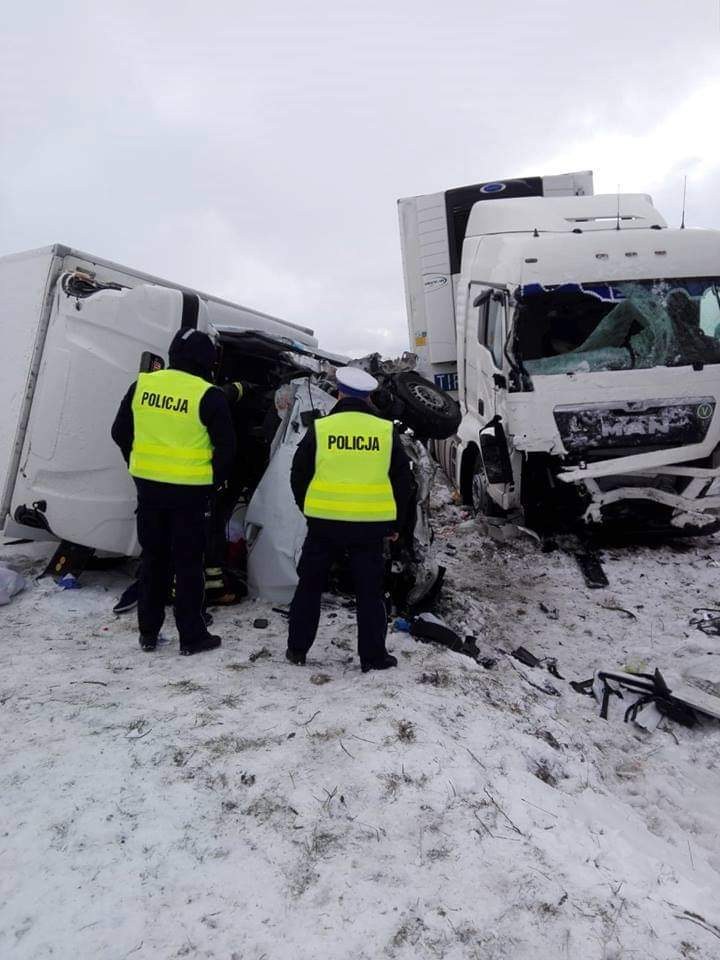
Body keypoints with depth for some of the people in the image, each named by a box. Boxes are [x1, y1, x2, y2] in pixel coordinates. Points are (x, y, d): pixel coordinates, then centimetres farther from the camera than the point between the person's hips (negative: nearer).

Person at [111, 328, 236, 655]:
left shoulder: (142, 385, 2)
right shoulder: (209, 396, -13)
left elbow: (120, 432, 9)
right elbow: (225, 447, -11)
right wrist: (212, 482, 4)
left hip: (148, 486, 4)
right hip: (190, 491, -4)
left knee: (153, 558, 16)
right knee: (188, 563, 6)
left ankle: (148, 632, 24)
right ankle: (192, 636, 14)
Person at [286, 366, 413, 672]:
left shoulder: (319, 429, -2)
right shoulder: (386, 431, 1)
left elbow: (299, 476, 4)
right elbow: (403, 481, 6)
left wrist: (309, 509, 19)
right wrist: (394, 523, 15)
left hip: (324, 522, 0)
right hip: (370, 525, 0)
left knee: (309, 585, 15)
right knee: (369, 592, 10)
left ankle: (297, 649, 23)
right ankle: (373, 656, 15)